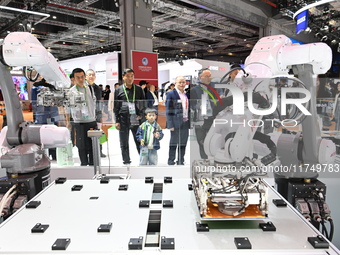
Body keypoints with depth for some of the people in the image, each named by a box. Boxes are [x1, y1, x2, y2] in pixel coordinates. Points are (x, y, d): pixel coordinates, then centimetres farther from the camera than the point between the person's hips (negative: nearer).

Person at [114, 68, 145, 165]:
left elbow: (143, 104, 12)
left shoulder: (139, 89, 9)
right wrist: (117, 121, -1)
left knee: (140, 142, 2)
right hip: (123, 120, 0)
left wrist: (141, 115, -2)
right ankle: (126, 162, 19)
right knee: (124, 144, 7)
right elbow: (115, 107, 5)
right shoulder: (118, 90, 6)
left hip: (136, 119, 0)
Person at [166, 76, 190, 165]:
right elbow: (168, 111, -9)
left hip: (185, 123, 6)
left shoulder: (186, 95, 15)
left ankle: (181, 162, 22)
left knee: (183, 144, 11)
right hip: (176, 123, -6)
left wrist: (190, 122, 10)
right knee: (173, 144, 2)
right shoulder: (171, 94, -5)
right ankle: (171, 162, 13)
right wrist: (170, 125, -16)